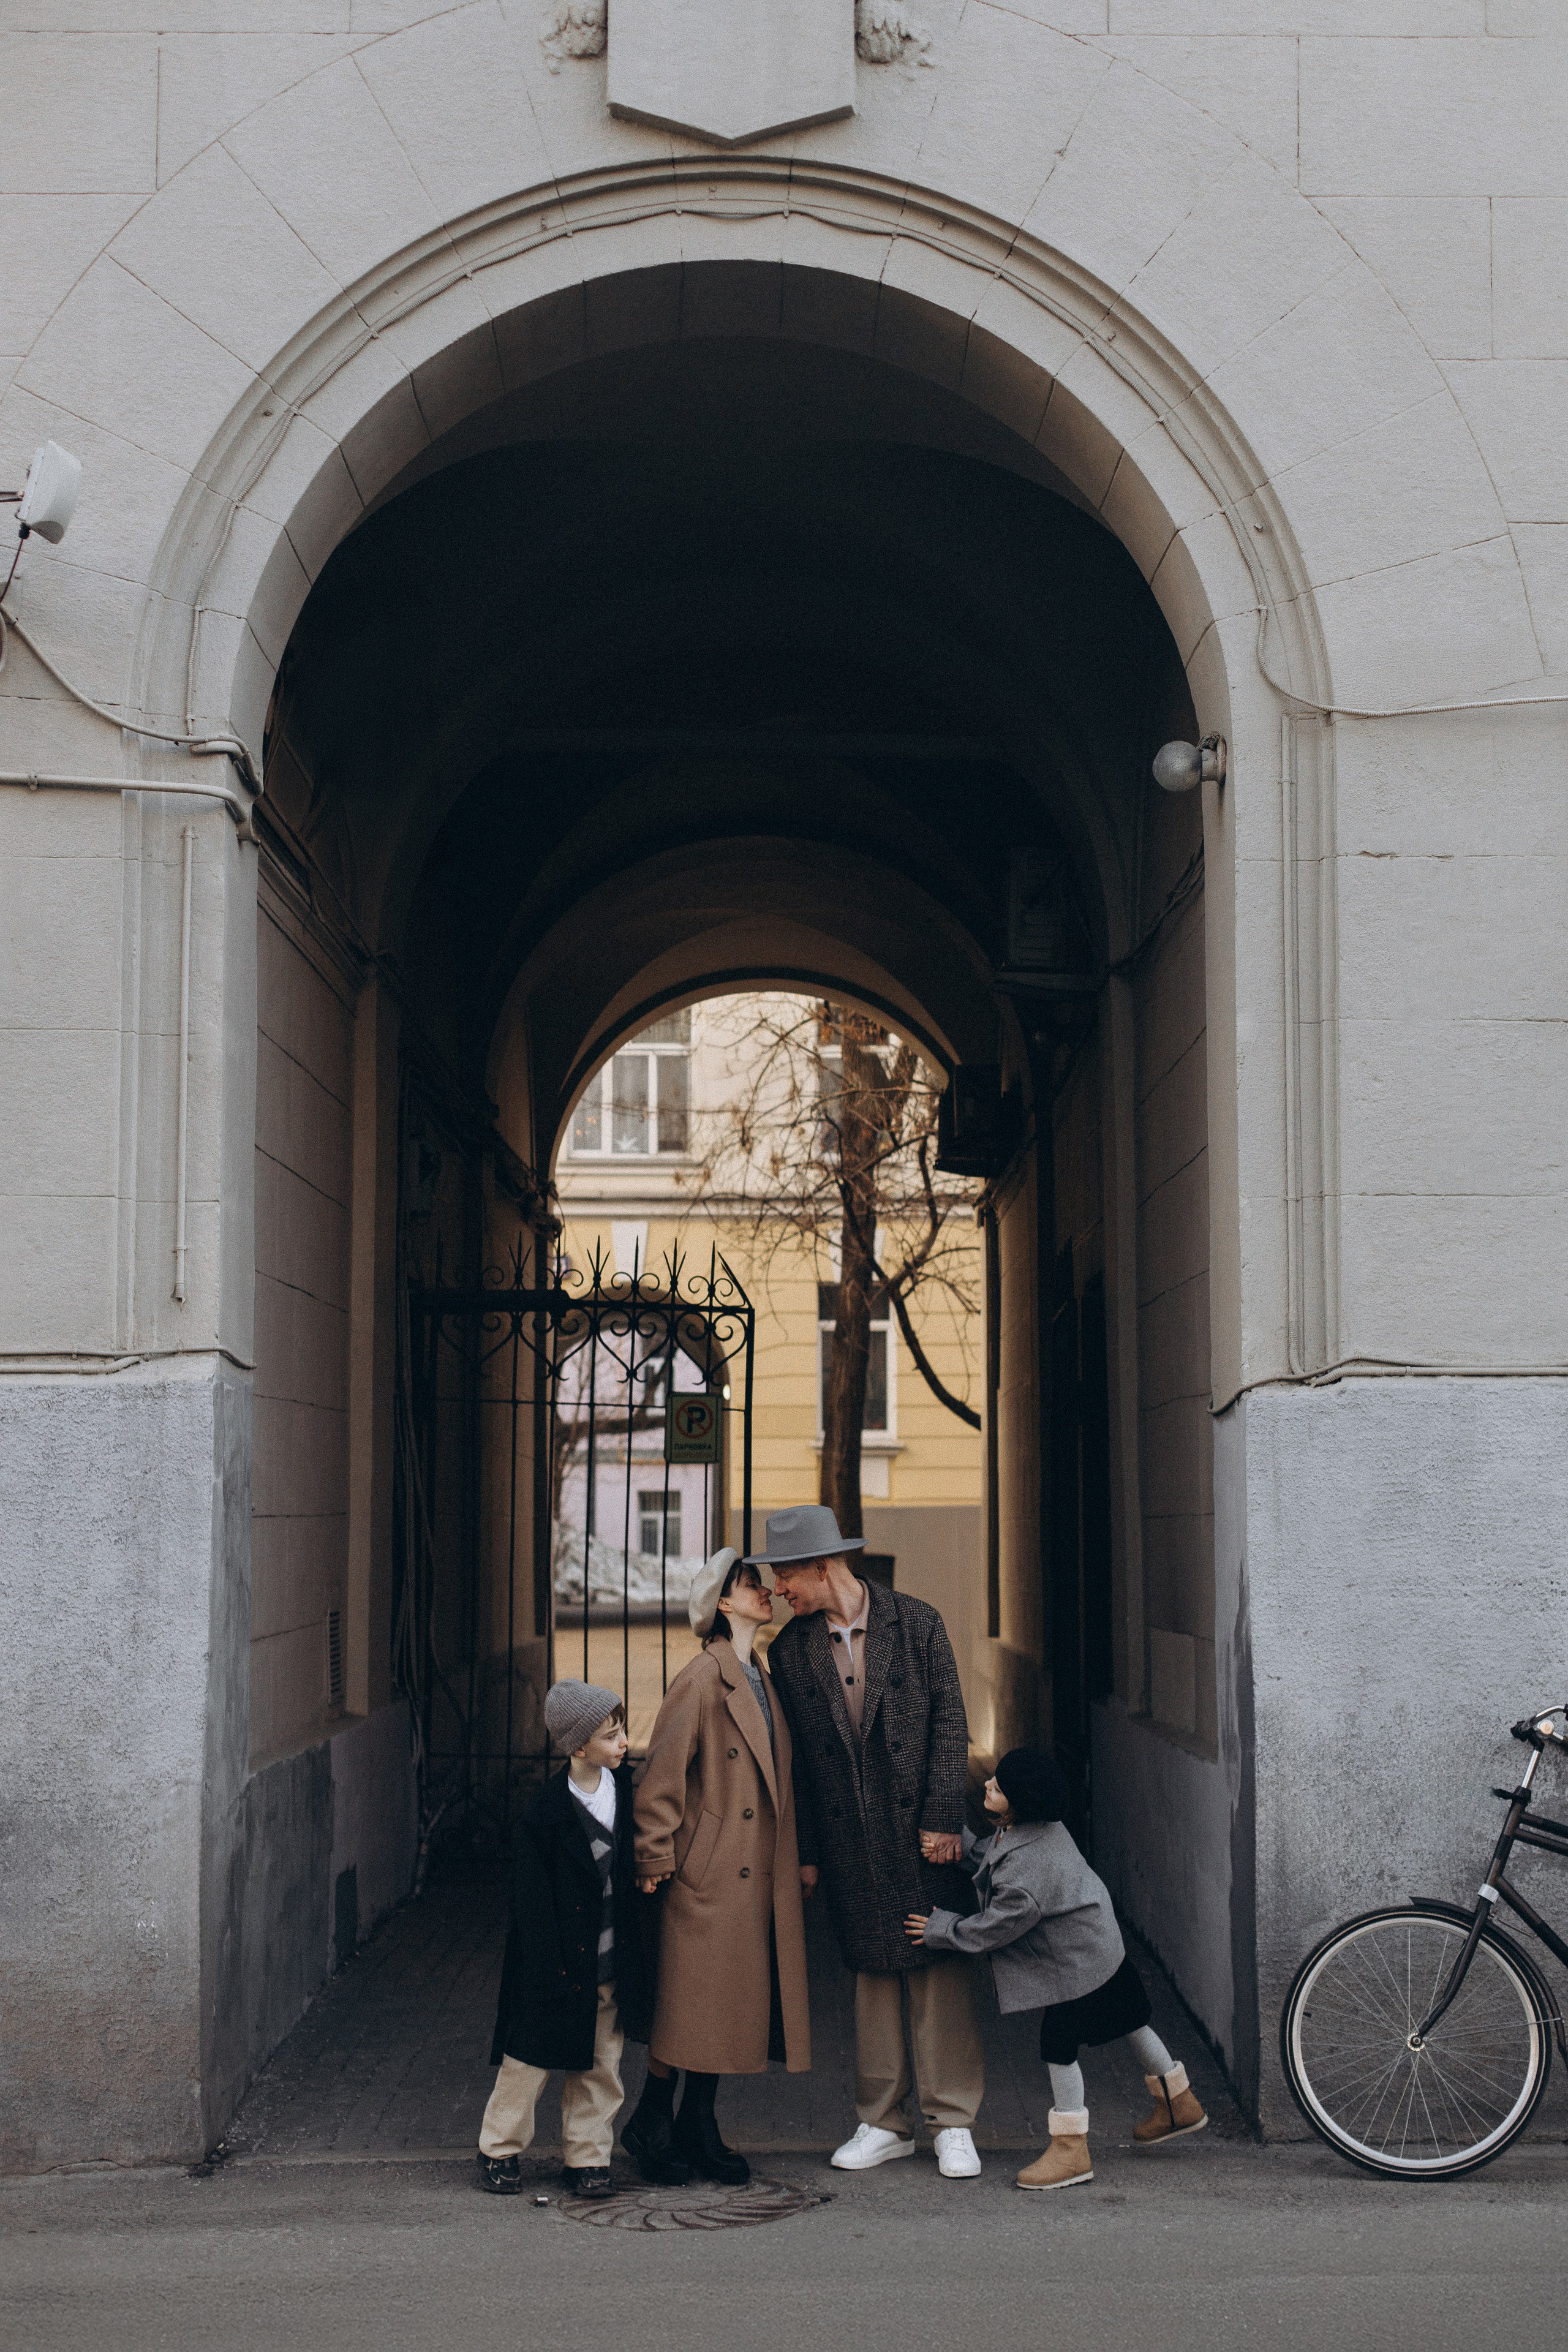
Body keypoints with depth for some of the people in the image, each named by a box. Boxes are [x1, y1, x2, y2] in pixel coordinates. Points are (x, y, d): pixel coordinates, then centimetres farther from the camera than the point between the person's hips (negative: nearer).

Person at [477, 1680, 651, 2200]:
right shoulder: (546, 1813, -17)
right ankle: (500, 2150, 22)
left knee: (600, 2064, 10)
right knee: (530, 2058, 5)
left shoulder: (625, 1786, 1)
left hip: (612, 1961, 5)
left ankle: (588, 2158, 21)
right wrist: (549, 1974, -15)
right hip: (560, 1962, -5)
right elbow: (533, 1903, -14)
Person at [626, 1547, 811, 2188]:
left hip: (758, 1878, 8)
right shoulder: (702, 1680, -11)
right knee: (691, 1999, -3)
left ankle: (698, 2125, 19)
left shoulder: (761, 1682, 15)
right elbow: (662, 1773, -12)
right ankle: (651, 2122, 11)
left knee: (734, 2002, 10)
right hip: (708, 1871, -8)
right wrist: (655, 1860, -11)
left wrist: (796, 1859, 17)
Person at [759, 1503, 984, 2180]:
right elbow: (794, 1757, 6)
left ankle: (952, 2123, 7)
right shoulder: (789, 1650, 3)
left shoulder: (917, 1624, -4)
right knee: (874, 1972, 6)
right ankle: (884, 2123, 16)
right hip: (848, 1839, 2)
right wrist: (805, 1852, 6)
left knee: (939, 1969, -1)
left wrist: (943, 1819, -8)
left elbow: (950, 1726, -3)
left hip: (921, 1827, -2)